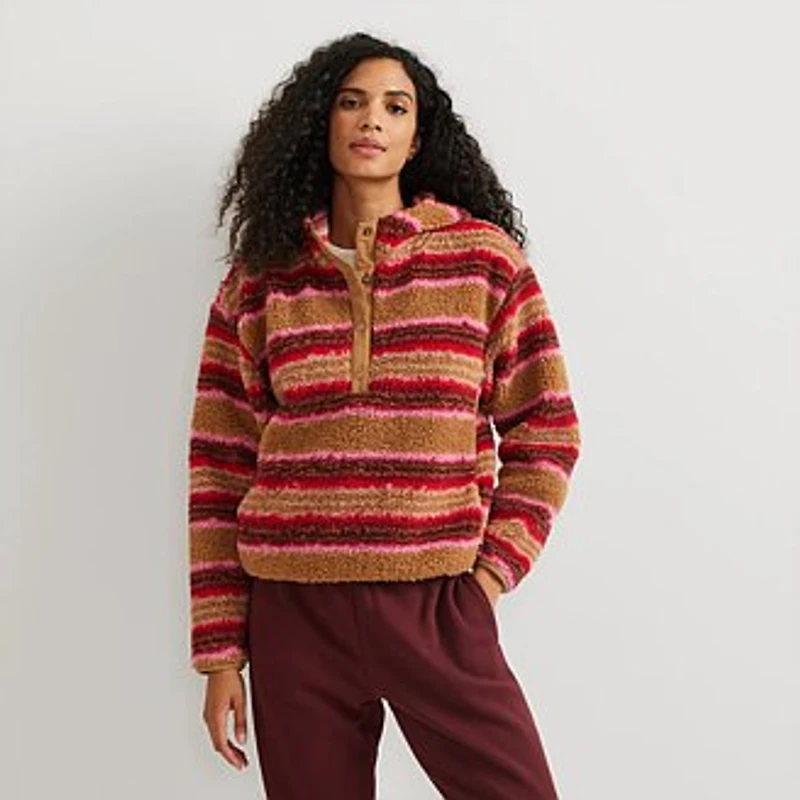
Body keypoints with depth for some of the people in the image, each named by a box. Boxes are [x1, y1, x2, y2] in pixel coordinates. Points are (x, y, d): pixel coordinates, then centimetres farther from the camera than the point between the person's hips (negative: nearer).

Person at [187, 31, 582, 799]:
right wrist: (220, 649, 4)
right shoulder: (259, 280, 5)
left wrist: (491, 570, -5)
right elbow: (220, 470, 6)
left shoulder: (484, 258, 3)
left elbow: (546, 433, 6)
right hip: (295, 614, 1)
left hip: (439, 608, -1)